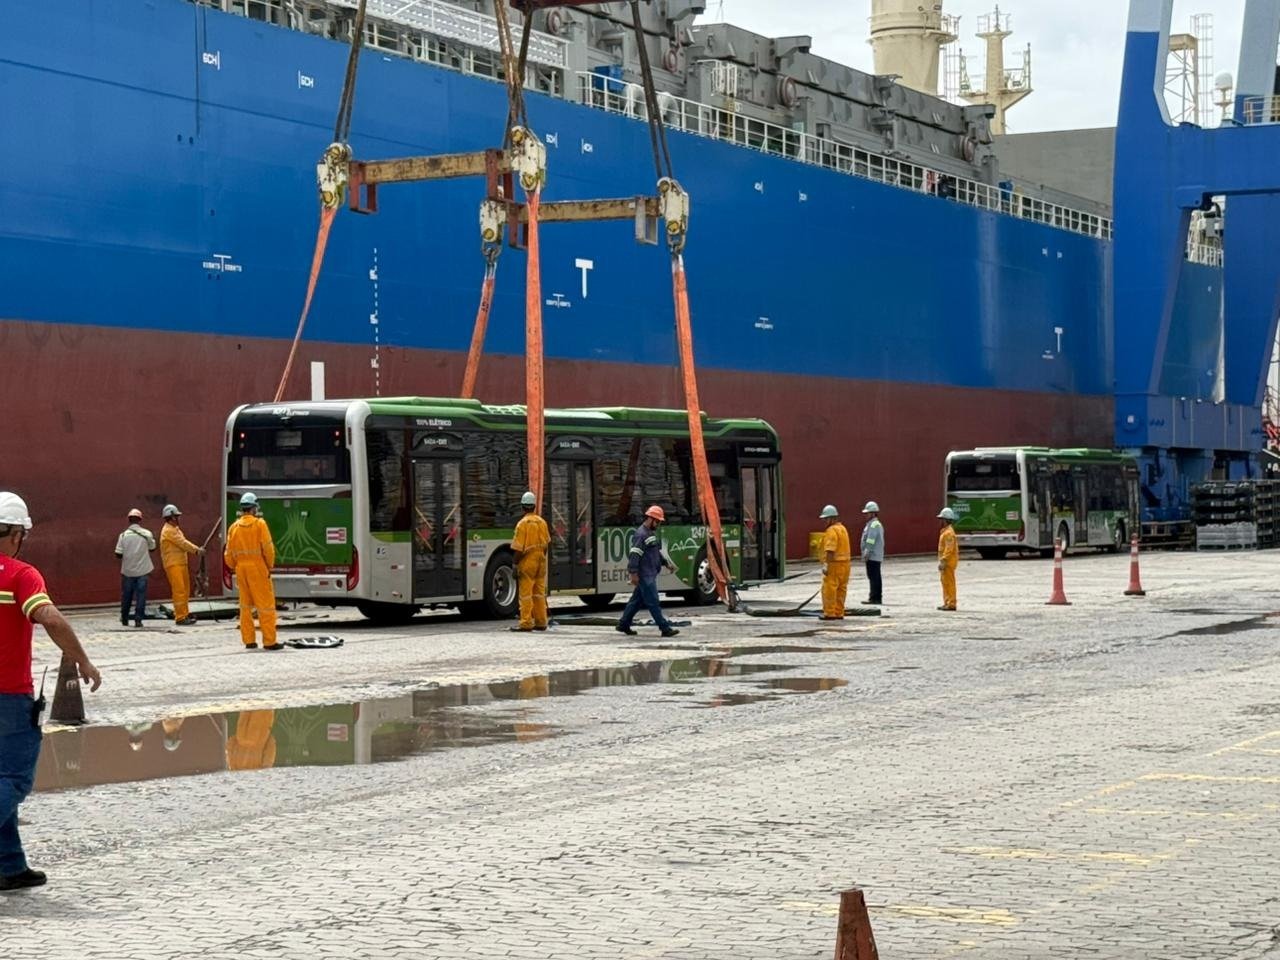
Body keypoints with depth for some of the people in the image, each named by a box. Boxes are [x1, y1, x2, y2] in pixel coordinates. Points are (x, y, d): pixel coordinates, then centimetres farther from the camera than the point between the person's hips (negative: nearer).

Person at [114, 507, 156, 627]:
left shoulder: (123, 535, -7)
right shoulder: (146, 534, -6)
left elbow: (118, 554, -6)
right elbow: (152, 547, 10)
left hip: (127, 571, 1)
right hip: (143, 569, -1)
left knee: (126, 595, 14)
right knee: (141, 595, 3)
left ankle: (124, 619, 25)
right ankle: (138, 619, -4)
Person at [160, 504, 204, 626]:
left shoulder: (175, 529, 20)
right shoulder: (168, 530, -12)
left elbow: (184, 543, 16)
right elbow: (183, 543, -16)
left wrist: (197, 550, 2)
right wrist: (197, 550, -11)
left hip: (181, 563, 10)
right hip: (173, 565, -10)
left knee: (185, 590, 13)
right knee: (179, 590, -11)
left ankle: (185, 614, 21)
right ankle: (180, 617, -12)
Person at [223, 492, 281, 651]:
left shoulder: (234, 527, 6)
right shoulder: (260, 524, -8)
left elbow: (229, 554, 7)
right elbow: (268, 548, -11)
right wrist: (270, 566, 3)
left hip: (241, 568, 5)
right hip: (258, 568, -5)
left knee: (245, 605, 12)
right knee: (266, 604, -2)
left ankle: (249, 640, 13)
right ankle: (269, 641, -5)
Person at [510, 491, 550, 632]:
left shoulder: (523, 524, -13)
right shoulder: (542, 522, 5)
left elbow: (519, 548, -15)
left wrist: (515, 564, -9)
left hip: (527, 562, -6)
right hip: (541, 562, 6)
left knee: (526, 594, -3)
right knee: (539, 593, 12)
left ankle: (526, 623, -5)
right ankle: (541, 622, 14)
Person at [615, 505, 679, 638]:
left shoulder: (652, 533, 17)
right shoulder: (641, 535, -15)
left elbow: (658, 552, 28)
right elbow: (634, 555, -21)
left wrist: (668, 563, 20)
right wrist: (634, 573, -25)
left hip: (650, 575, 10)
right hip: (644, 575, -10)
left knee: (637, 600, 14)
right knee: (653, 602, -8)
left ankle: (623, 625, 22)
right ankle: (665, 628, -9)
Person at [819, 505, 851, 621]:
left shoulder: (832, 530, -14)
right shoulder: (843, 528, 17)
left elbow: (830, 550, -22)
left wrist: (826, 564, -23)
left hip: (835, 563, -10)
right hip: (845, 562, 10)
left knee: (829, 588, -6)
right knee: (841, 589, 10)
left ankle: (829, 613, -7)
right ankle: (839, 613, 12)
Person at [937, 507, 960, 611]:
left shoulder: (948, 533, -17)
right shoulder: (946, 531, 17)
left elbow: (949, 549, -23)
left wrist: (942, 561, -23)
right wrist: (942, 561, 22)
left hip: (948, 561, -11)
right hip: (947, 562, 11)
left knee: (949, 583, -8)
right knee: (946, 582, 14)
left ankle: (951, 604, -7)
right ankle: (947, 603, 19)